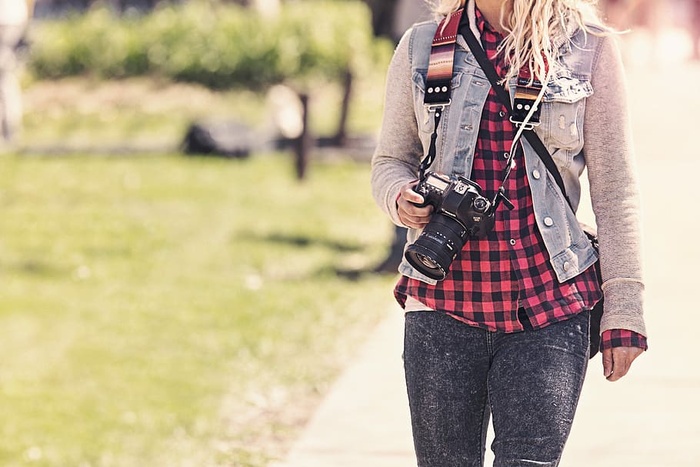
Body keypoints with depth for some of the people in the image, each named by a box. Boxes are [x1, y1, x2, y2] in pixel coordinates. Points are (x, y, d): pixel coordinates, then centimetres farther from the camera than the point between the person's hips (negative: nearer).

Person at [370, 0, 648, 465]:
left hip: (550, 308, -2)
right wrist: (402, 199, -8)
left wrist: (624, 309, -1)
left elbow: (614, 189, 3)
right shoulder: (421, 47, 7)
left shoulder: (590, 49, 2)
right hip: (442, 308, 2)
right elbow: (392, 160, 17)